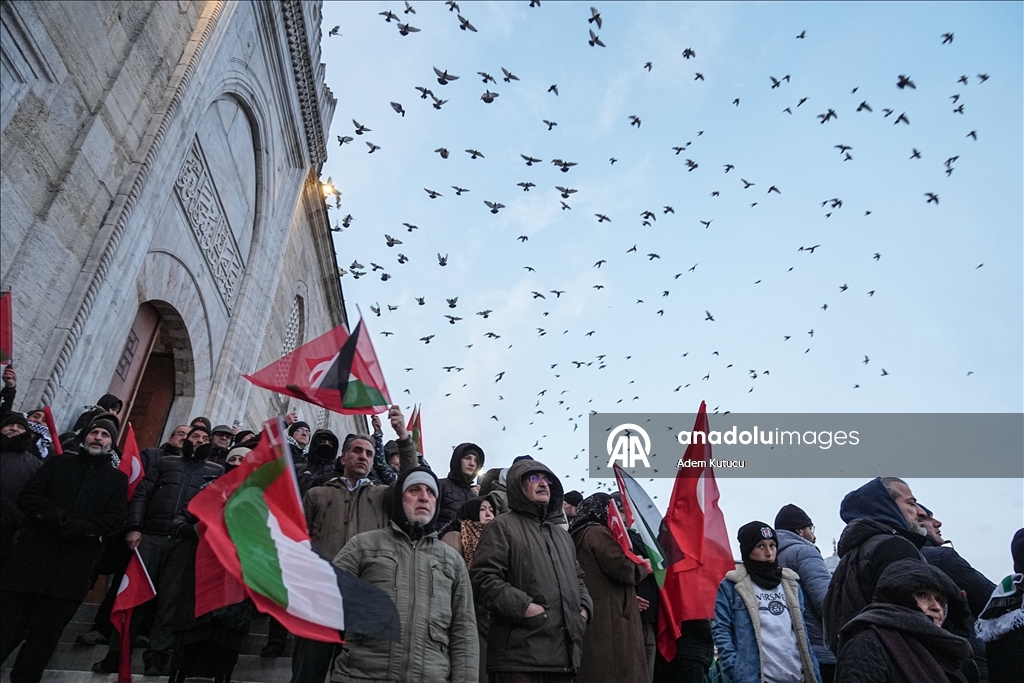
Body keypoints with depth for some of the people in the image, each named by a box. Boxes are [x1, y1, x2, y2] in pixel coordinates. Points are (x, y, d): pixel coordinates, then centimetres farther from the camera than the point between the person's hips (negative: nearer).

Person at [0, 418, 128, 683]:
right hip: (33, 555, 0)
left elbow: (116, 518, 1)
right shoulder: (57, 463, 13)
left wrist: (81, 527, -16)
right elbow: (27, 496, 3)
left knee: (45, 634, 5)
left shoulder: (117, 478, 10)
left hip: (73, 566, 0)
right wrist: (54, 516, -15)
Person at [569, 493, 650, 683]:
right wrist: (644, 566, 5)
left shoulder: (580, 535, 21)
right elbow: (622, 568, -15)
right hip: (608, 620, -9)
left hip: (591, 617, 9)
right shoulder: (598, 533, -8)